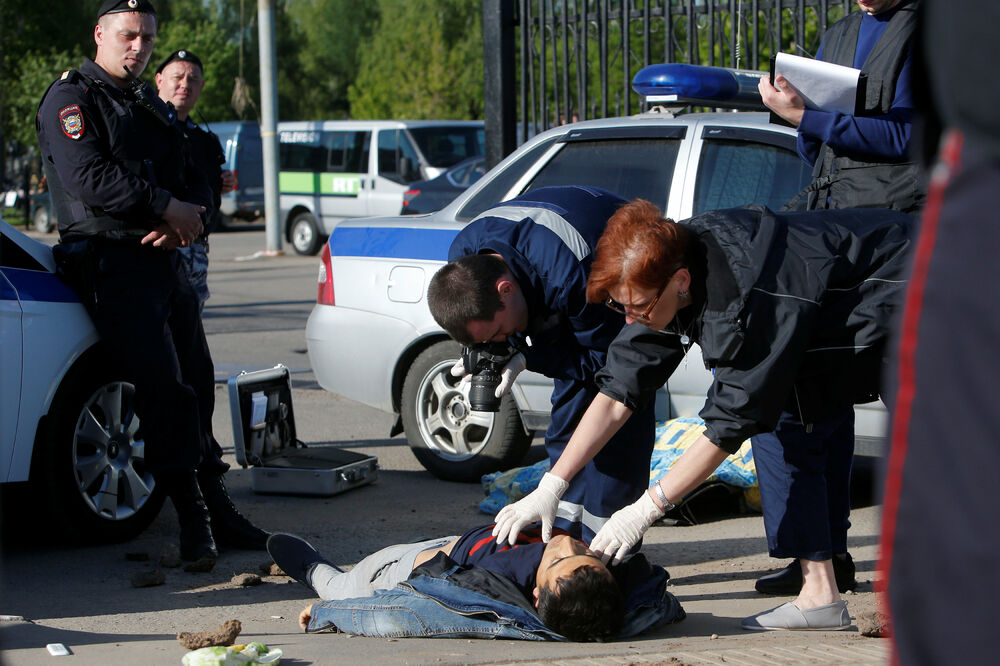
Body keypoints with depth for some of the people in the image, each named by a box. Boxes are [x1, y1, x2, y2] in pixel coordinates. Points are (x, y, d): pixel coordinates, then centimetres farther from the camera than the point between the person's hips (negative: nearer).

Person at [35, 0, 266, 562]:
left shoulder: (153, 108, 23)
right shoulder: (71, 101, -3)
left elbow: (196, 183, 18)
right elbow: (90, 179, -18)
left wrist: (188, 213, -5)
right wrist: (166, 207, -15)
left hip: (165, 261, 8)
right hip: (111, 267, -8)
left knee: (198, 386, 7)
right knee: (164, 387, -15)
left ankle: (215, 507, 13)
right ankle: (193, 515, -11)